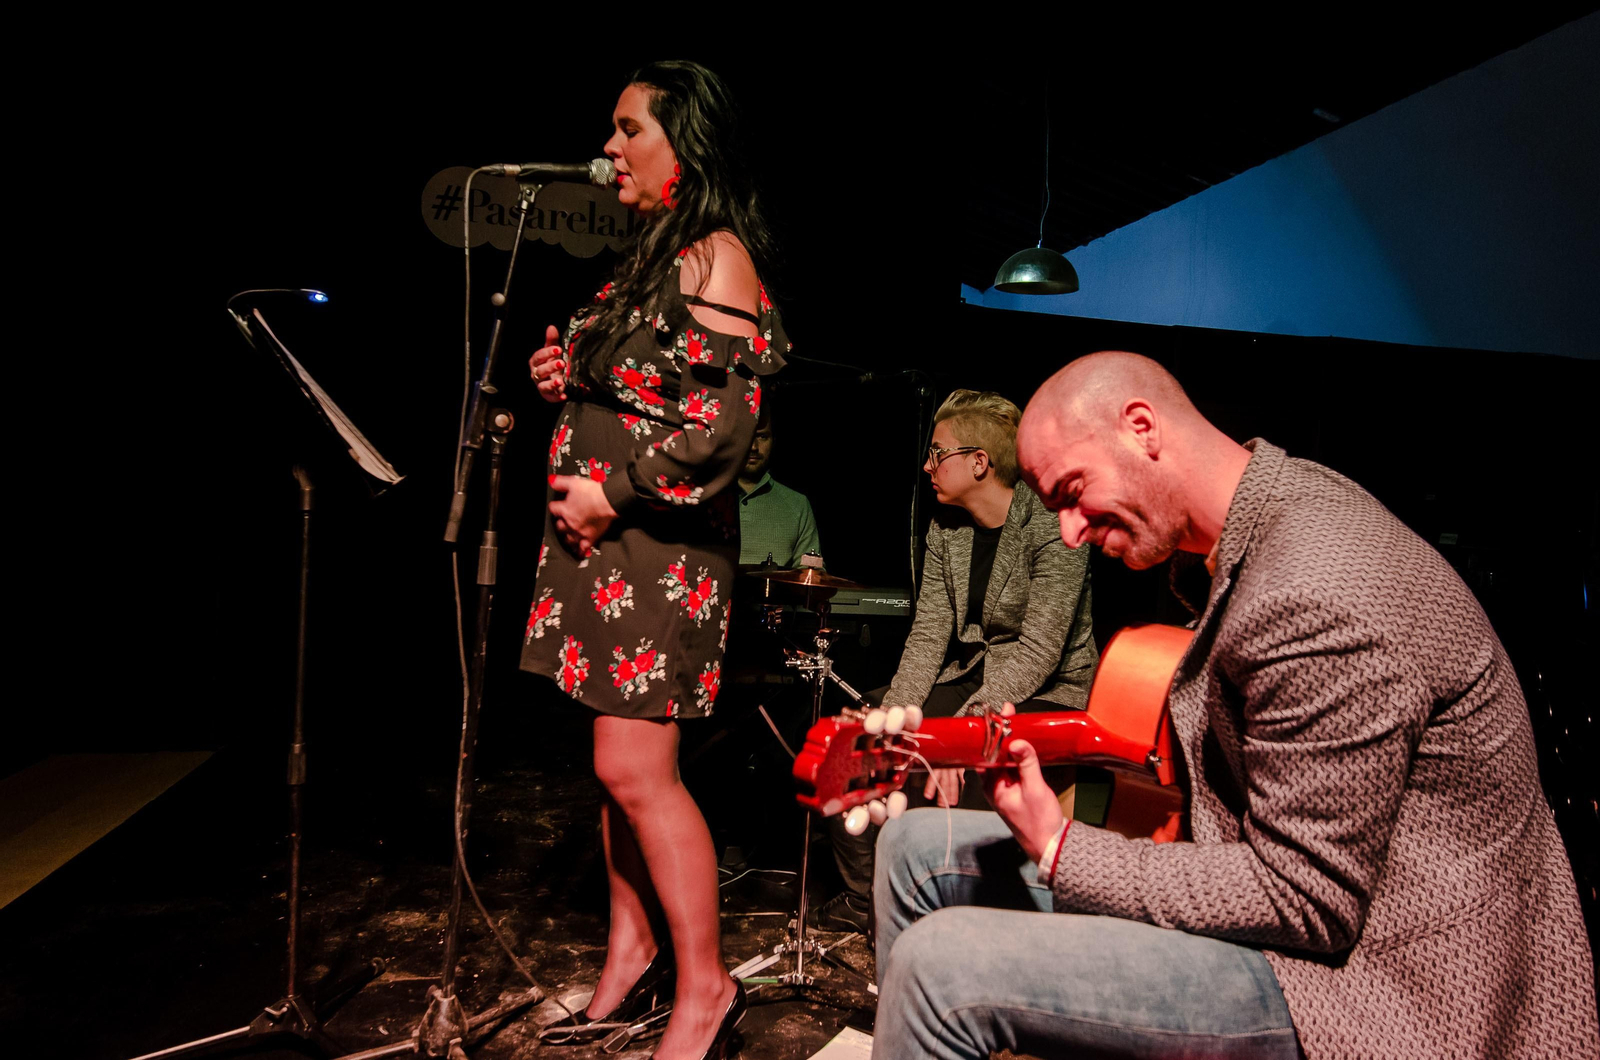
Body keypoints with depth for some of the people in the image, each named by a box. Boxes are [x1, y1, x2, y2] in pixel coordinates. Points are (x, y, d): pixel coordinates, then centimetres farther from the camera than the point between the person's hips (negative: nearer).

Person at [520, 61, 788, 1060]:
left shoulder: (717, 256, -9)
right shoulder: (652, 253, 19)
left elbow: (726, 418, -19)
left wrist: (614, 492, -16)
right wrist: (572, 376, 9)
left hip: (660, 538, -9)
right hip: (600, 535, 9)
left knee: (636, 769, -8)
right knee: (618, 761, 13)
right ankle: (634, 943, 28)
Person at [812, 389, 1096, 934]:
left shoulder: (1051, 526, -18)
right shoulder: (945, 528, 4)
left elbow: (1037, 653, -24)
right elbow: (928, 635, -1)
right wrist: (893, 719, -15)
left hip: (1049, 691, -7)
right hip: (972, 678, 7)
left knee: (948, 778, -32)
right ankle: (865, 899, 10)